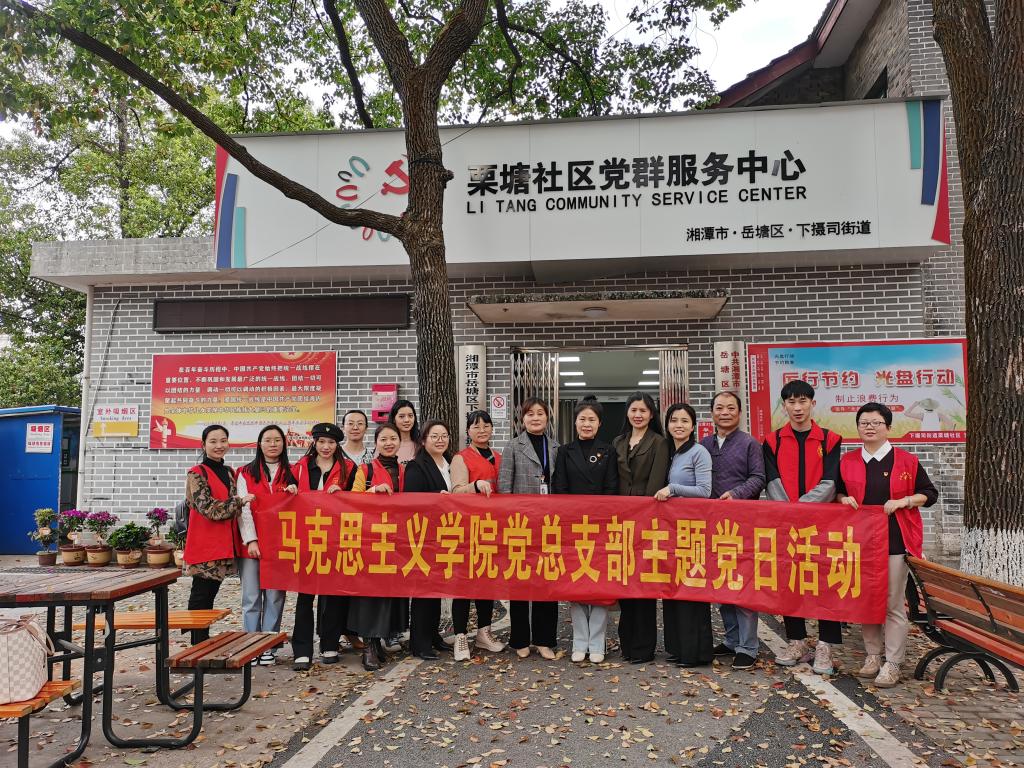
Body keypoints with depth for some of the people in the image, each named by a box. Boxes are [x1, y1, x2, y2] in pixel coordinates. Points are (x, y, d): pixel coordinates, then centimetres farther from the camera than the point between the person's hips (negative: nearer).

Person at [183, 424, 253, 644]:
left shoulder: (229, 472, 14)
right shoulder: (196, 474, -8)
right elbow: (209, 508, -16)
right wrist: (240, 501, -12)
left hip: (223, 543, 7)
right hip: (204, 543, -7)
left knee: (210, 594, 12)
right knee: (200, 595, -1)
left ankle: (204, 643, 19)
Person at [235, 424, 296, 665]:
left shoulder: (291, 473, 10)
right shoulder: (246, 473, 7)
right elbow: (243, 508, 0)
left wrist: (294, 494, -11)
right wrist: (250, 540, -9)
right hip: (251, 544, -1)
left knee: (275, 597, 2)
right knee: (251, 598, 2)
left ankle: (268, 648, 11)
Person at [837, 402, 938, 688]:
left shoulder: (906, 460, 0)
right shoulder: (847, 462, 7)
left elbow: (929, 494, 4)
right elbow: (838, 491, 19)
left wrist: (902, 501, -11)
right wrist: (844, 499, -2)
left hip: (895, 541, -3)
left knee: (893, 604, -1)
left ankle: (892, 664, 8)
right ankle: (873, 655, 23)